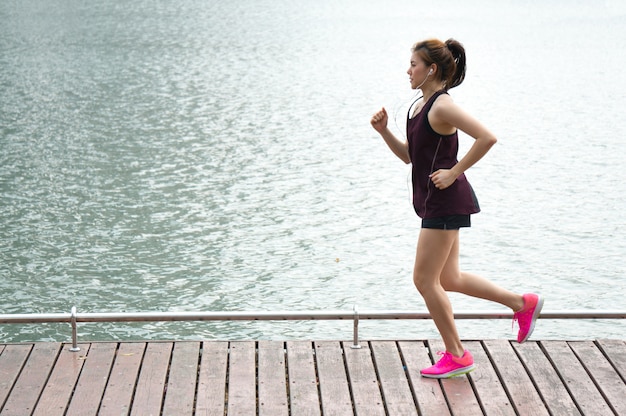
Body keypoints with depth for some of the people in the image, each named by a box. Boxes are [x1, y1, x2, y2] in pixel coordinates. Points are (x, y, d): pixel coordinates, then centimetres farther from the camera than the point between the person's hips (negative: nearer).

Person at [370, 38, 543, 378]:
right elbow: (408, 156, 20)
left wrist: (454, 172, -21)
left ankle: (456, 356, 10)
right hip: (436, 202, 10)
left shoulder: (442, 106, -16)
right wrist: (384, 131, 5)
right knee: (448, 280, 16)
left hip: (446, 201, -10)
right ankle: (522, 303, 27)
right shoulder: (420, 105, 13)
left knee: (424, 280, -3)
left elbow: (487, 138, -26)